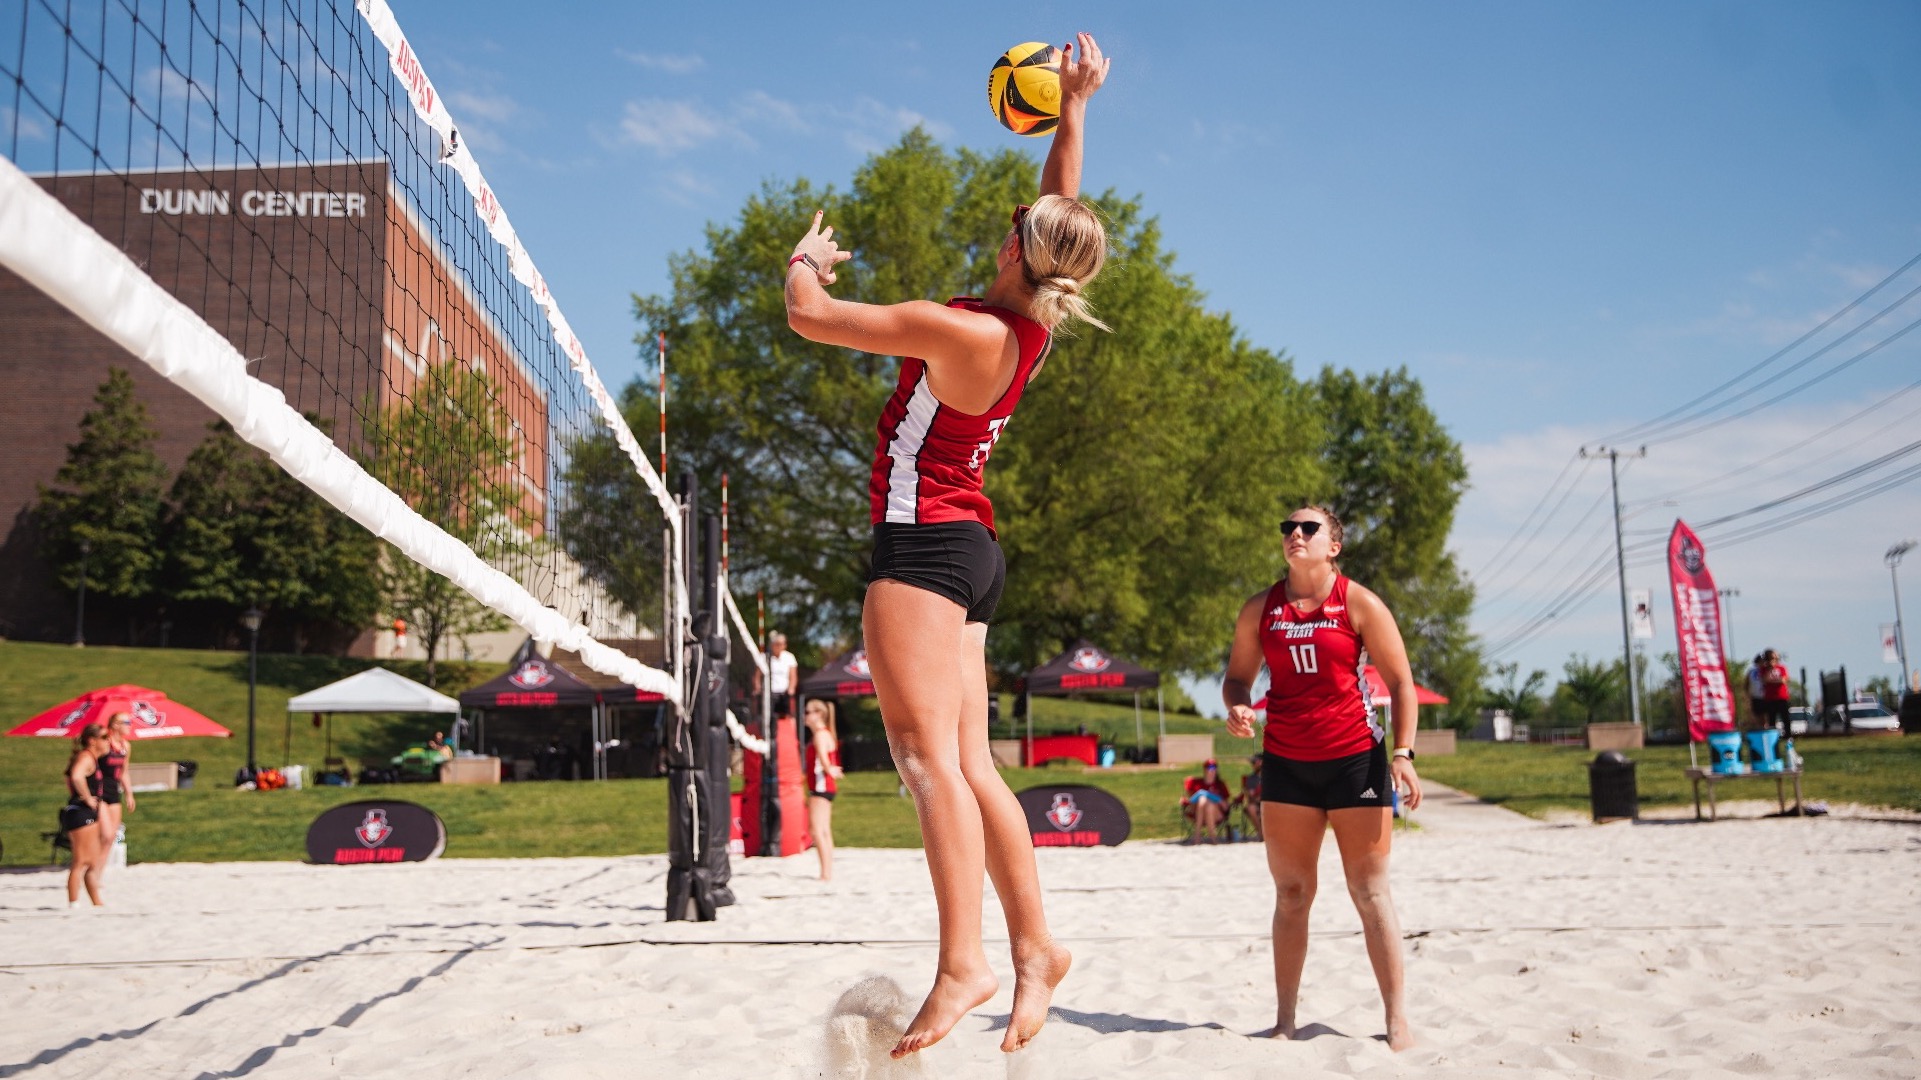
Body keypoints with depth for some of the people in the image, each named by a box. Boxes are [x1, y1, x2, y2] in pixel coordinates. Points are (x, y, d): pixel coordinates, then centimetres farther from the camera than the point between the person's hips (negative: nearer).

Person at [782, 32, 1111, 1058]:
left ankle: (962, 962, -18)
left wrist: (807, 257, 12)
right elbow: (1065, 204, 23)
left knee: (928, 752, -14)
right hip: (968, 549, 9)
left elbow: (809, 316, -9)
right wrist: (1073, 107, 30)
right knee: (970, 764, 8)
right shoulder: (1033, 323, 5)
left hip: (923, 542, -9)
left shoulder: (956, 329, -17)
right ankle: (1033, 946, 10)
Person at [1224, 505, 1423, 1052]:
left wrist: (1402, 752, -12)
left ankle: (1398, 1021, 4)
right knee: (1291, 893, 5)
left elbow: (1400, 681, -2)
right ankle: (1285, 1021, 10)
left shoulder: (1359, 604, -3)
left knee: (1370, 891, -1)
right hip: (1285, 761, 3)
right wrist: (1235, 708, -10)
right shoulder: (1260, 609, 5)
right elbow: (1238, 675, 13)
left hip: (1356, 757, -3)